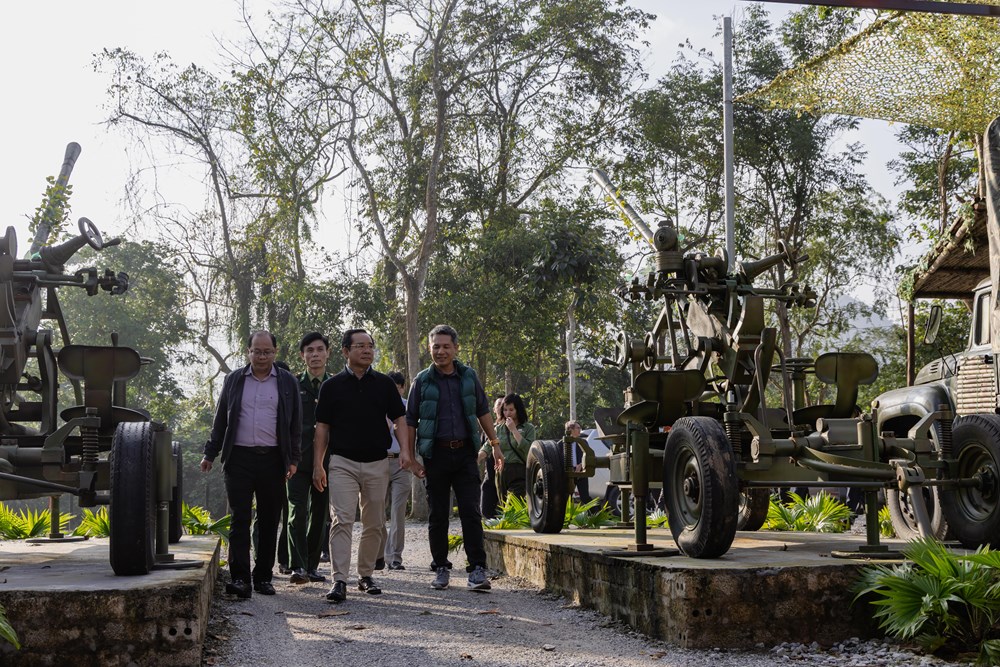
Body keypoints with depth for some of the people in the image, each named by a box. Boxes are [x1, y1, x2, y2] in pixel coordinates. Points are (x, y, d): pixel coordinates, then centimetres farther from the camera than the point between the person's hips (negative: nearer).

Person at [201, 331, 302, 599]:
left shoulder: (287, 382, 8)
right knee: (240, 519, -7)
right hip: (239, 459, 0)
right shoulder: (234, 380, 10)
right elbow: (220, 419, 14)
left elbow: (295, 424, 8)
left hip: (273, 460, 0)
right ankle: (239, 578, -9)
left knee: (269, 521, 6)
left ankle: (263, 577, 15)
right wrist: (210, 454, 9)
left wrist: (293, 459, 2)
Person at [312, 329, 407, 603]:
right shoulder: (332, 386, 4)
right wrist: (317, 465, 0)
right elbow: (322, 427, 6)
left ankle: (366, 575, 22)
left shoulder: (384, 384, 8)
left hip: (377, 463, 2)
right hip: (343, 462, -2)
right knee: (342, 520, -13)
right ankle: (339, 581, -17)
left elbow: (399, 420, 8)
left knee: (374, 524, 9)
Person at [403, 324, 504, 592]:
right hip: (436, 454, -1)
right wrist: (409, 456, -1)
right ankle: (441, 569, 15)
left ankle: (477, 569, -6)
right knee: (438, 515, 5)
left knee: (471, 512, -5)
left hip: (465, 452, 1)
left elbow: (482, 412, 16)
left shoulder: (469, 376, 8)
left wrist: (495, 444, 14)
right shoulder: (422, 381, 3)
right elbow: (410, 421, 5)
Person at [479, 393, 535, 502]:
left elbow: (528, 449, -12)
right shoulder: (499, 429, 13)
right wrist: (475, 459, -17)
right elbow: (488, 447, 2)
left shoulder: (528, 428, 2)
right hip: (501, 473, 4)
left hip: (519, 474, -4)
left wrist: (513, 430, -10)